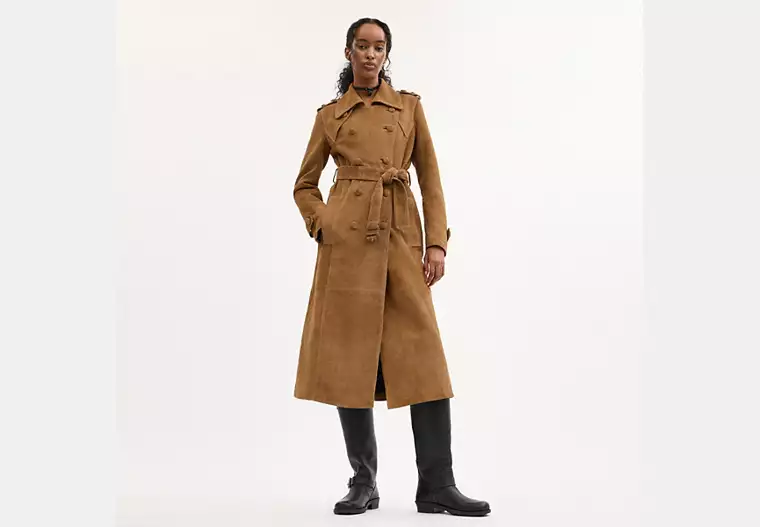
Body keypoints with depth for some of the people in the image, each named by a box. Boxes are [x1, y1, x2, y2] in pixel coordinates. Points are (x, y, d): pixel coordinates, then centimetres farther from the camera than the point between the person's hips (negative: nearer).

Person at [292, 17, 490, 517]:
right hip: (348, 241, 0)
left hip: (401, 236, 0)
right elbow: (305, 185, 18)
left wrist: (437, 242, -1)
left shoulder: (409, 106, 13)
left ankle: (437, 486, -2)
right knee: (350, 357, -1)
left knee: (424, 358, -7)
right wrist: (323, 225, -1)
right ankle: (364, 482, 10)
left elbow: (431, 179, 10)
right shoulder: (330, 115, 12)